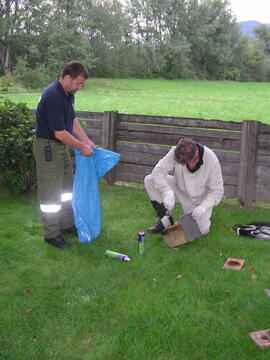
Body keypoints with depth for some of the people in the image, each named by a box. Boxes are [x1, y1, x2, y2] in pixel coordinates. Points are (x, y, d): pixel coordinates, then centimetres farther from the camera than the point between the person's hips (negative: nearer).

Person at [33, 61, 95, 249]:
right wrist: (82, 147, -16)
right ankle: (51, 234, 12)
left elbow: (73, 121, 13)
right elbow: (60, 133, -26)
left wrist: (88, 141, 5)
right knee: (50, 192, 0)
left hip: (61, 146, 10)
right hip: (47, 147, -10)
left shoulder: (68, 94, 4)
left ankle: (67, 224, 32)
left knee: (67, 187, 18)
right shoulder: (53, 96, -26)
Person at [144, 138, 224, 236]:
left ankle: (205, 216, 22)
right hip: (180, 189, 2)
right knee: (149, 180, -18)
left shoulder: (211, 159, -29)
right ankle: (165, 219, -9)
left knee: (202, 230, -17)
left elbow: (217, 190, -21)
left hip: (200, 199, -2)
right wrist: (168, 192, -43)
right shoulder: (175, 153, -26)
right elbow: (158, 171, -28)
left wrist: (203, 206, -35)